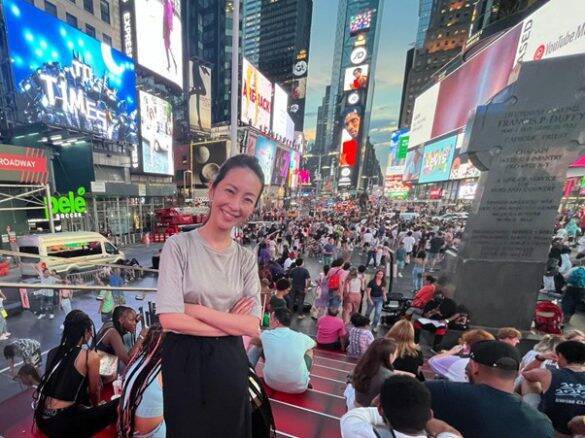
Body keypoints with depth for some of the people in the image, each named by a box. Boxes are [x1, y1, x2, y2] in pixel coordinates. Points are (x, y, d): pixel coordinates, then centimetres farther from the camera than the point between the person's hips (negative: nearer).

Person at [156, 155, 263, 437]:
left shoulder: (246, 259, -5)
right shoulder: (179, 245, -14)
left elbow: (253, 327, -11)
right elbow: (170, 319, -19)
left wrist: (194, 309, -17)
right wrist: (231, 324, -13)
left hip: (230, 364, 3)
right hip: (185, 363, -3)